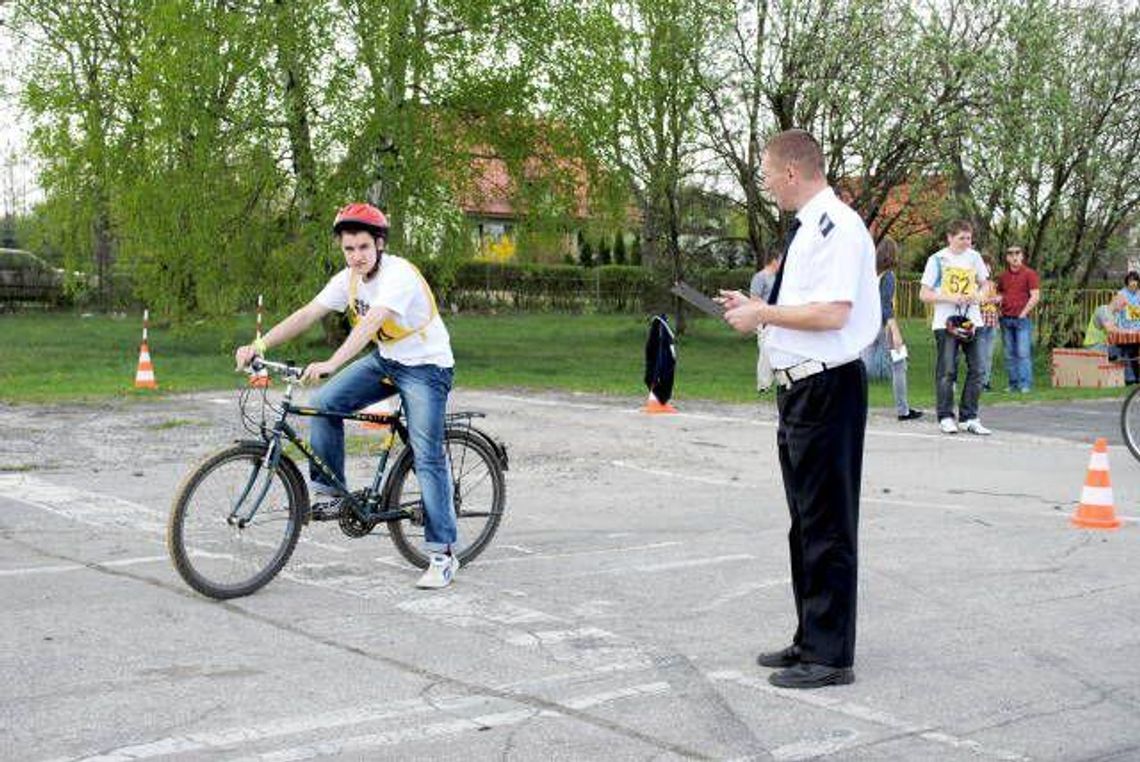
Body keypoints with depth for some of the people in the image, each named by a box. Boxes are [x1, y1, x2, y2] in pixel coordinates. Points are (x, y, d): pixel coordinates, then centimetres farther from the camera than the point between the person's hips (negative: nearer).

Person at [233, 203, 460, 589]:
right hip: (385, 359, 7)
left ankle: (442, 555, -6)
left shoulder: (398, 274, -26)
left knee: (427, 457, -12)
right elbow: (306, 314, -8)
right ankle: (329, 494, 2)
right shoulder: (349, 279, -3)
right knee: (323, 403, -10)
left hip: (426, 366, -7)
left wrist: (330, 364, -52)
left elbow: (370, 323, -40)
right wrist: (260, 344, -20)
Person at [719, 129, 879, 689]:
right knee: (805, 520, 18)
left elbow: (833, 312, -25)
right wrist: (756, 309, 13)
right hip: (800, 388, 11)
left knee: (827, 524, -3)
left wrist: (763, 314, -15)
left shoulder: (838, 226, -16)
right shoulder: (805, 228, 15)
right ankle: (810, 639, 30)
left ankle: (829, 654, 6)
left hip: (828, 389, -11)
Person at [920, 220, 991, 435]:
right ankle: (946, 418, 5)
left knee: (976, 370, 0)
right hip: (946, 322, -4)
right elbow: (924, 294, -2)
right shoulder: (937, 259, -1)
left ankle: (969, 418, 7)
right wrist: (950, 298, -15)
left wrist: (977, 295, -1)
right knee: (947, 371, -4)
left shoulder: (974, 257, 11)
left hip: (971, 321, 4)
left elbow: (983, 283, 22)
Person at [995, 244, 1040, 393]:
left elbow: (1035, 296, -5)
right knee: (1009, 354, 4)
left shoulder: (1029, 274, 0)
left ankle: (1025, 384, -9)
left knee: (1023, 353, -9)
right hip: (1006, 319, 5)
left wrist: (1023, 313, -9)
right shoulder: (1003, 276, 14)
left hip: (1022, 318, -5)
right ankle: (1013, 384, 8)